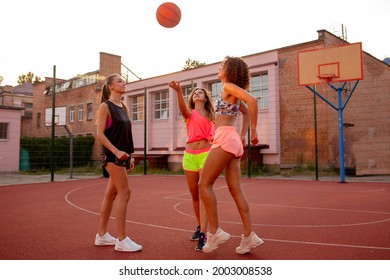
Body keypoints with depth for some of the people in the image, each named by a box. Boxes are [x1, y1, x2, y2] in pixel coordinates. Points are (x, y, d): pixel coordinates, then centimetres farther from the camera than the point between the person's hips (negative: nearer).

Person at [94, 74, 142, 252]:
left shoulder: (123, 107, 16)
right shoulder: (105, 106, -6)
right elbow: (100, 134, -13)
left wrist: (129, 156, 14)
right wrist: (116, 151, -22)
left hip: (123, 155, 8)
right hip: (113, 155, -8)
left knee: (111, 194, 12)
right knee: (124, 193, -11)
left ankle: (102, 235, 22)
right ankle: (122, 240, -5)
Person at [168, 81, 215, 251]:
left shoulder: (210, 116, 13)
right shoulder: (189, 113, 9)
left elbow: (214, 136, 16)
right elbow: (182, 107, -15)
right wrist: (178, 91, -34)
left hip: (206, 154, -1)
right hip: (190, 155, 1)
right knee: (194, 194, 9)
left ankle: (203, 235, -14)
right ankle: (200, 226, 29)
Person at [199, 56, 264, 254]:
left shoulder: (228, 86, -4)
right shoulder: (232, 93, 23)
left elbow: (252, 101, -19)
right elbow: (246, 112, 33)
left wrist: (253, 131, -16)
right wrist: (242, 136, 23)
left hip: (225, 138, -9)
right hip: (232, 141, 9)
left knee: (204, 184, -5)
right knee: (236, 190, 6)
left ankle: (214, 232, -3)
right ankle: (249, 236, 6)